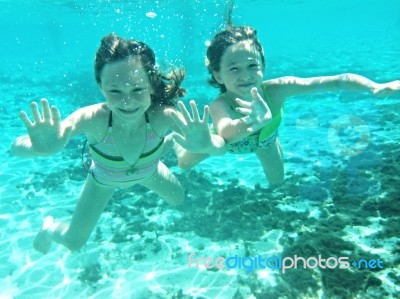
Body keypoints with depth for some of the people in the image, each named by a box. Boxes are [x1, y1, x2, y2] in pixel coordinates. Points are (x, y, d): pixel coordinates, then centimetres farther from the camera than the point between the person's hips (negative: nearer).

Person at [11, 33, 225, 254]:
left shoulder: (163, 116, -41)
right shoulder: (92, 119, -44)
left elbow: (220, 146, -47)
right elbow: (17, 148, -50)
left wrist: (206, 144, -70)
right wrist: (41, 148, -74)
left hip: (148, 171, 1)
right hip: (104, 178, -1)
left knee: (179, 199, 26)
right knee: (73, 243, 10)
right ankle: (49, 228, 47)